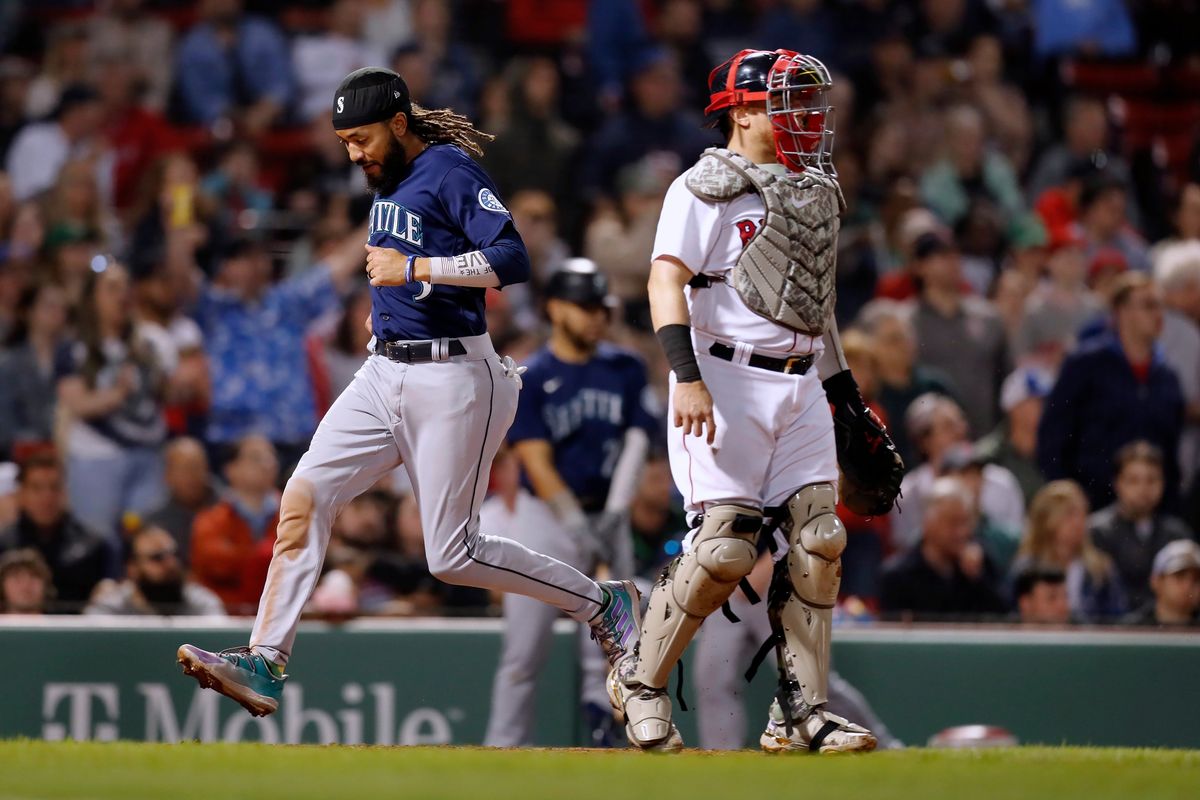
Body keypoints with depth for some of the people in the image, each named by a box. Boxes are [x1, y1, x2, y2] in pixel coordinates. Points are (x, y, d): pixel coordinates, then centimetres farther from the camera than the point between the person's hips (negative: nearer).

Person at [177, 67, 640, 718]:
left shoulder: (450, 170, -12)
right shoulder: (389, 181, 15)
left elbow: (511, 260, -23)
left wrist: (414, 268, -21)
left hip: (449, 382, -9)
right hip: (383, 375, 9)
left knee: (453, 557, -5)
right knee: (303, 497, -8)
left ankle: (600, 603, 13)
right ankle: (265, 664, -12)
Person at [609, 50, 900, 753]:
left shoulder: (814, 194, 18)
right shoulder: (706, 189, -6)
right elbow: (667, 280, -15)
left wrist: (847, 394, 23)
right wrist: (687, 378, -27)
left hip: (799, 389, 7)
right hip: (725, 384, -7)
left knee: (820, 540, -3)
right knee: (726, 550, -13)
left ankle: (801, 711, 2)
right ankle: (641, 681, 6)